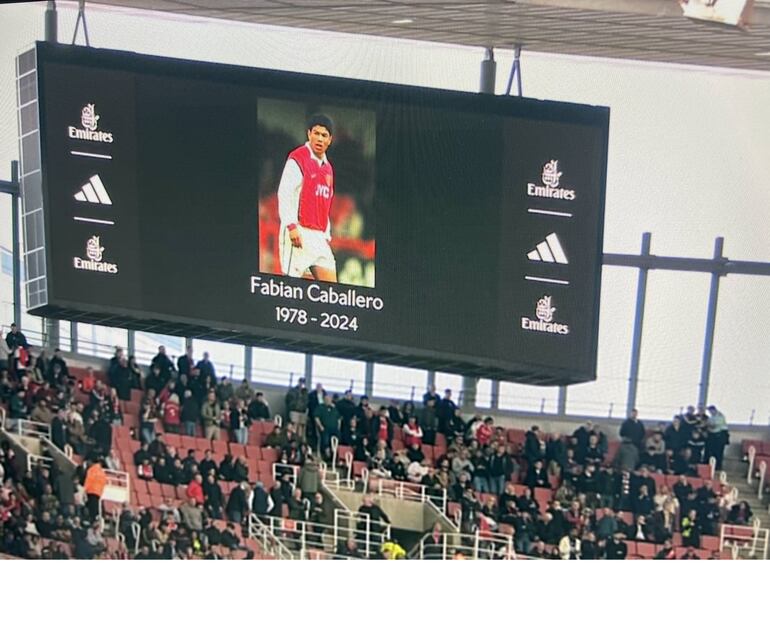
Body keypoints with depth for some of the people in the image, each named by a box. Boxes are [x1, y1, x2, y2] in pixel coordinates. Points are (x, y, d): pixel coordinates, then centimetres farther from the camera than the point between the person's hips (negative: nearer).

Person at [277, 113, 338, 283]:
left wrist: (327, 234, 17)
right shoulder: (297, 159, -4)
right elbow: (284, 194, -13)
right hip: (299, 233, -8)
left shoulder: (327, 167, 20)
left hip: (319, 236, 8)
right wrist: (292, 226, -22)